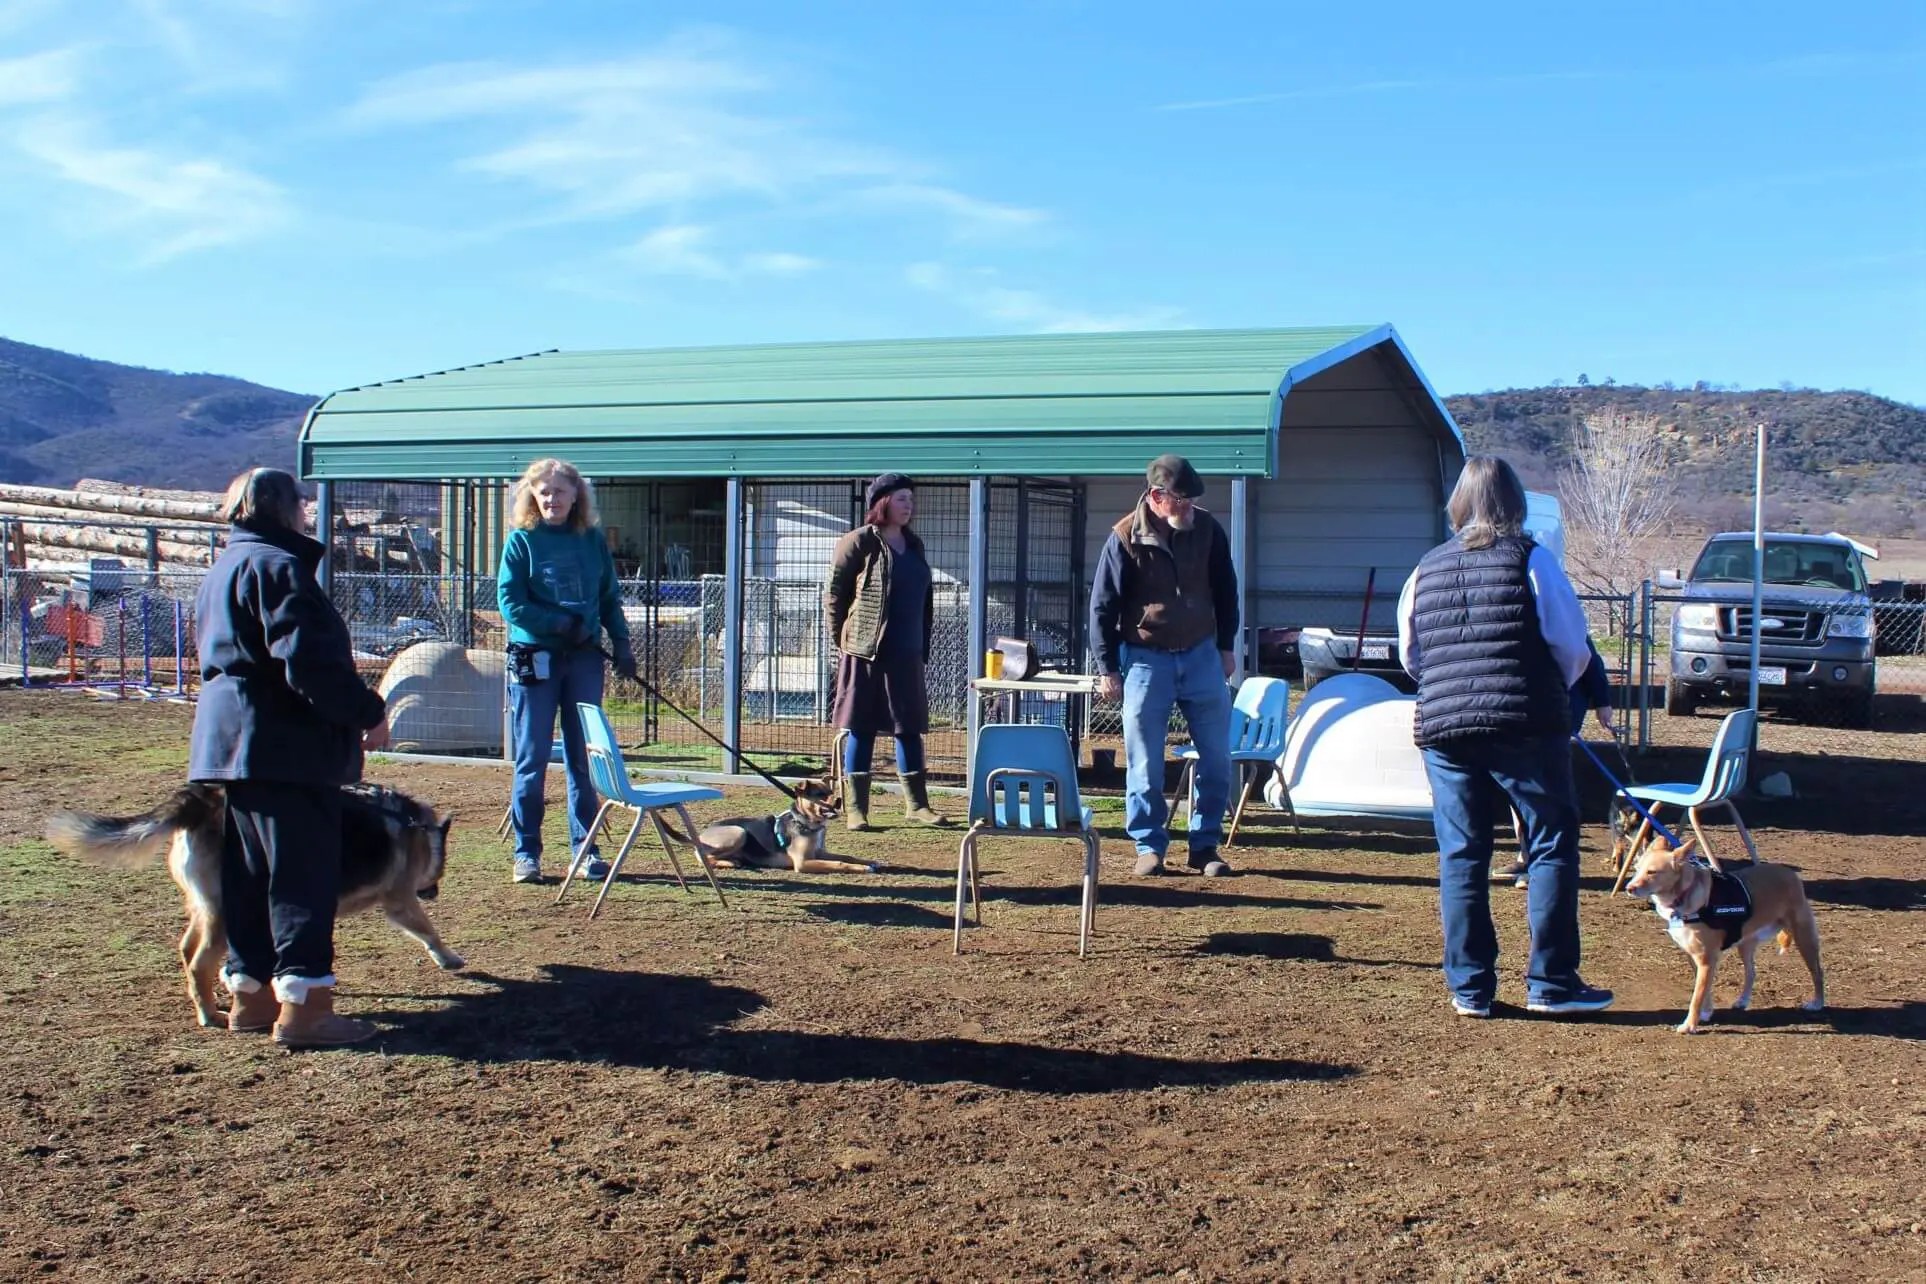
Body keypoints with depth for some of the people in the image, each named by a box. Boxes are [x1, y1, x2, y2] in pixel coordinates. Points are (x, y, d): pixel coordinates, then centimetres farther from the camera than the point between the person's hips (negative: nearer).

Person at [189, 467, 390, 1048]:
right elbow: (308, 658, -23)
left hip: (232, 739, 10)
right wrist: (368, 712, -13)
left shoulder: (225, 568, 19)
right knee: (304, 874, -7)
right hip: (285, 744, -10)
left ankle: (250, 991, 21)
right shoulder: (276, 566, -13)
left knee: (250, 872, 14)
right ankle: (304, 1004, -6)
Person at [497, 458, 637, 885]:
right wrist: (564, 624, -13)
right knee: (532, 758, 2)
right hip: (534, 658, -3)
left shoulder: (593, 541, 8)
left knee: (584, 757, 6)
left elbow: (610, 597, 14)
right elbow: (511, 603, -8)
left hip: (584, 658, 3)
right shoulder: (521, 541, -1)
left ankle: (585, 848, 14)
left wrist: (621, 642, 2)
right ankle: (527, 852, 9)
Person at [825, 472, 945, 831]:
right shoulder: (858, 543, -6)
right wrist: (842, 641, -5)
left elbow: (925, 599, 18)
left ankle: (917, 804, 17)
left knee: (910, 728, 9)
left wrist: (923, 647, 13)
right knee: (861, 729, 0)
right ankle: (855, 808, 6)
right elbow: (834, 595, -5)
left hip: (907, 655, 6)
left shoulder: (914, 545, 13)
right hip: (865, 652, -6)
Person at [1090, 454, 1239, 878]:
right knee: (1145, 764, 2)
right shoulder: (1125, 538, -11)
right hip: (1146, 660, -3)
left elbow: (1225, 591, 12)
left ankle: (1205, 846, 15)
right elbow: (1102, 606, -6)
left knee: (1216, 757, 4)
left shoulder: (1208, 530, -2)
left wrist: (1226, 647, 13)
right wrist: (1107, 668, -6)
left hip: (1202, 656, 3)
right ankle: (1149, 846, 15)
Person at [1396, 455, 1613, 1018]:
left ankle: (1469, 987, 11)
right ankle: (1550, 982, 6)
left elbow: (1410, 656, 17)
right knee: (1552, 846, 6)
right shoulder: (1530, 559, -2)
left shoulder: (1426, 570, 10)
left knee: (1461, 856, 8)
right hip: (1526, 727, -4)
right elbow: (1572, 647, 0)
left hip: (1442, 728, 4)